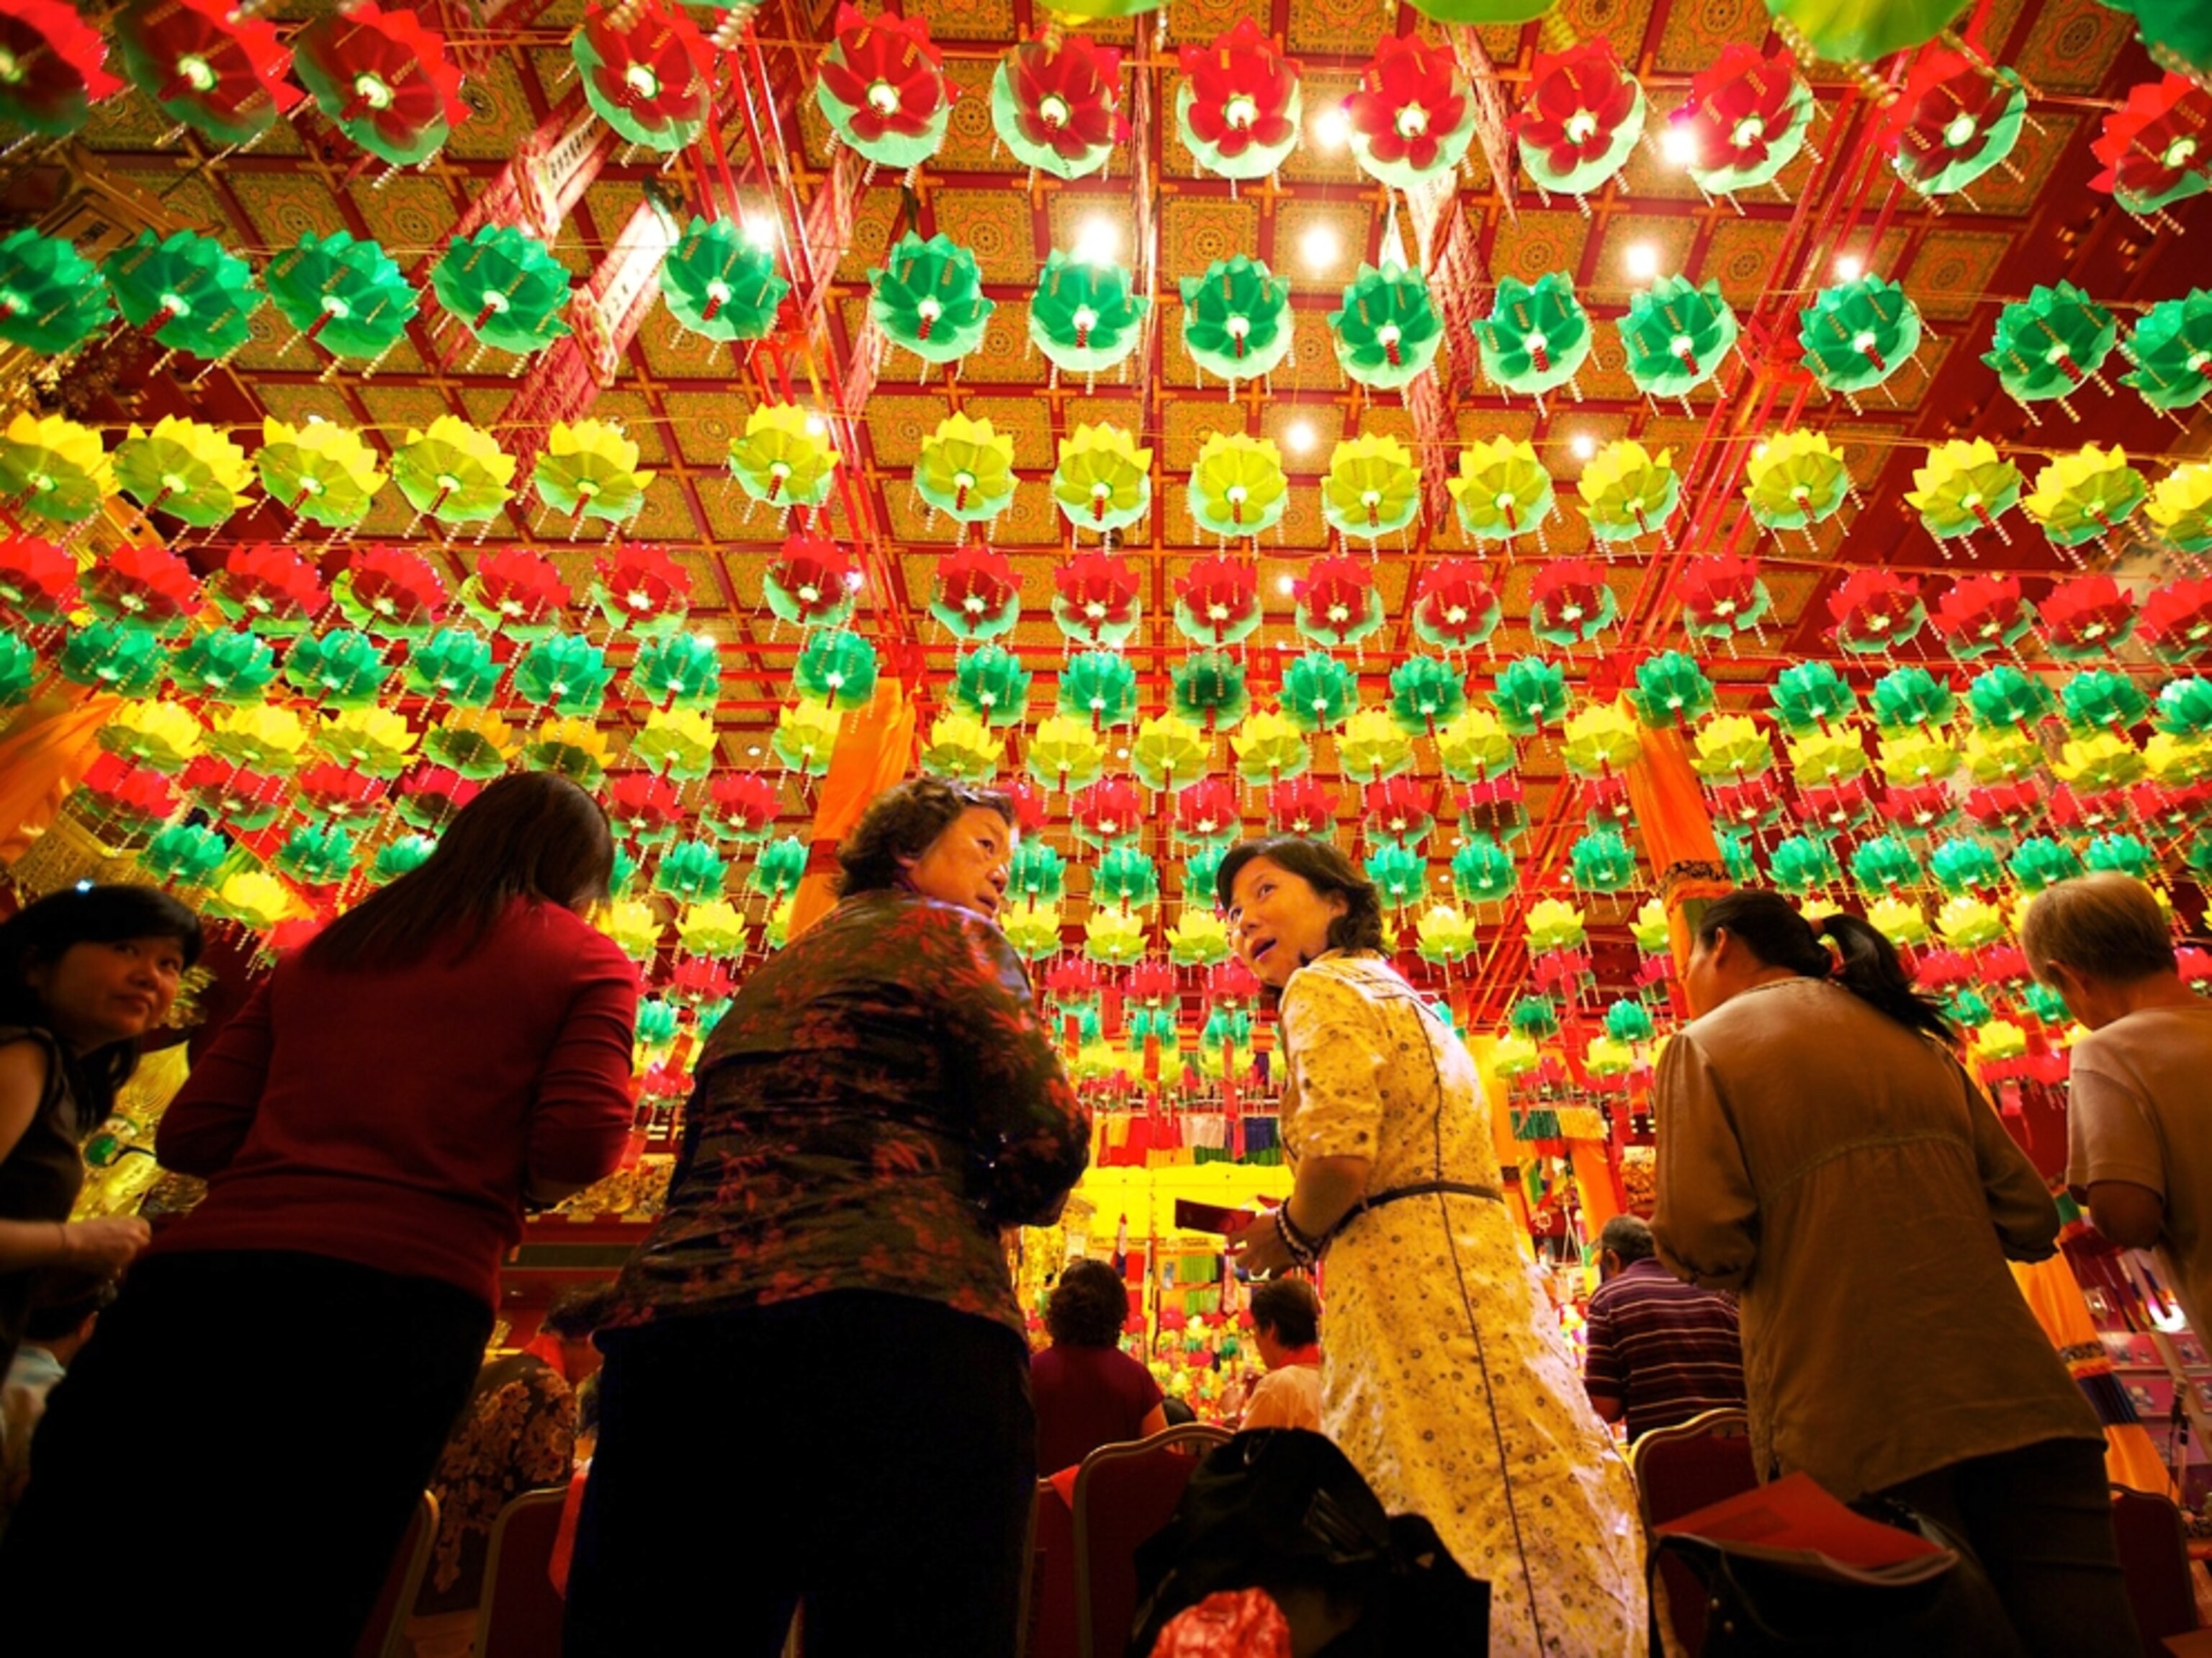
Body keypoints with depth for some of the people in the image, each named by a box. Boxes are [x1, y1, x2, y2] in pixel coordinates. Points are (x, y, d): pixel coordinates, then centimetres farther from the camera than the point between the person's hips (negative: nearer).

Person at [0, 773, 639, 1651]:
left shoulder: (325, 950, 21)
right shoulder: (589, 962, 7)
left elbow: (191, 1135, 15)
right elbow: (580, 1145, -7)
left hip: (202, 1275, 5)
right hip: (402, 1292, -4)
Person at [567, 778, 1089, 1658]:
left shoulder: (769, 972, 27)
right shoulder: (946, 932, 6)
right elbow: (1050, 1135, -5)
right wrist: (991, 1205, 16)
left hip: (673, 1322, 8)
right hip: (889, 1326, -7)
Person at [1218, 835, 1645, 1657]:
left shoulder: (1324, 984, -5)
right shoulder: (1394, 991, 23)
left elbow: (1340, 1157, -19)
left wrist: (1287, 1235, -1)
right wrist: (1305, 1238, 20)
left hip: (1416, 1283, -10)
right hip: (1467, 1272, 10)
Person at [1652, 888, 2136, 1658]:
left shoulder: (1706, 1046, -3)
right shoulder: (1914, 1037, 16)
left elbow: (1702, 1241, -13)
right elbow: (2029, 1217, 14)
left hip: (1861, 1432, -5)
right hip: (2016, 1400, 6)